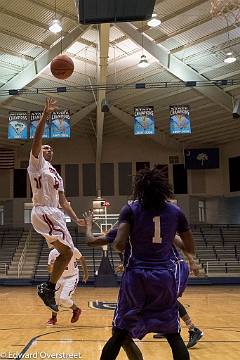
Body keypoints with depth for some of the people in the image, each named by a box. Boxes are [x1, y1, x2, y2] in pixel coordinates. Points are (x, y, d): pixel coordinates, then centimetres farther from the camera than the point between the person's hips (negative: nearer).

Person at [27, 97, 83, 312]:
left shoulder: (56, 174, 26)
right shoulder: (37, 162, 4)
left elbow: (62, 201, 25)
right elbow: (37, 140, -13)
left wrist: (75, 218, 17)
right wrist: (45, 115, -21)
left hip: (55, 213, 9)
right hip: (43, 212, -9)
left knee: (66, 252, 7)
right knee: (66, 251, -20)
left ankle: (49, 289, 15)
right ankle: (48, 287, -10)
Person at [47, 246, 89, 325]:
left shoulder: (73, 250, -21)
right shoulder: (53, 253, -13)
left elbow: (81, 259, -2)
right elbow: (50, 271, -9)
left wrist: (86, 273, 1)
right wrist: (51, 265, -31)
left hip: (71, 277, -4)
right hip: (60, 277, 4)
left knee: (64, 299, -15)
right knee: (54, 297, -1)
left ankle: (76, 310, 14)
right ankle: (53, 318, 23)